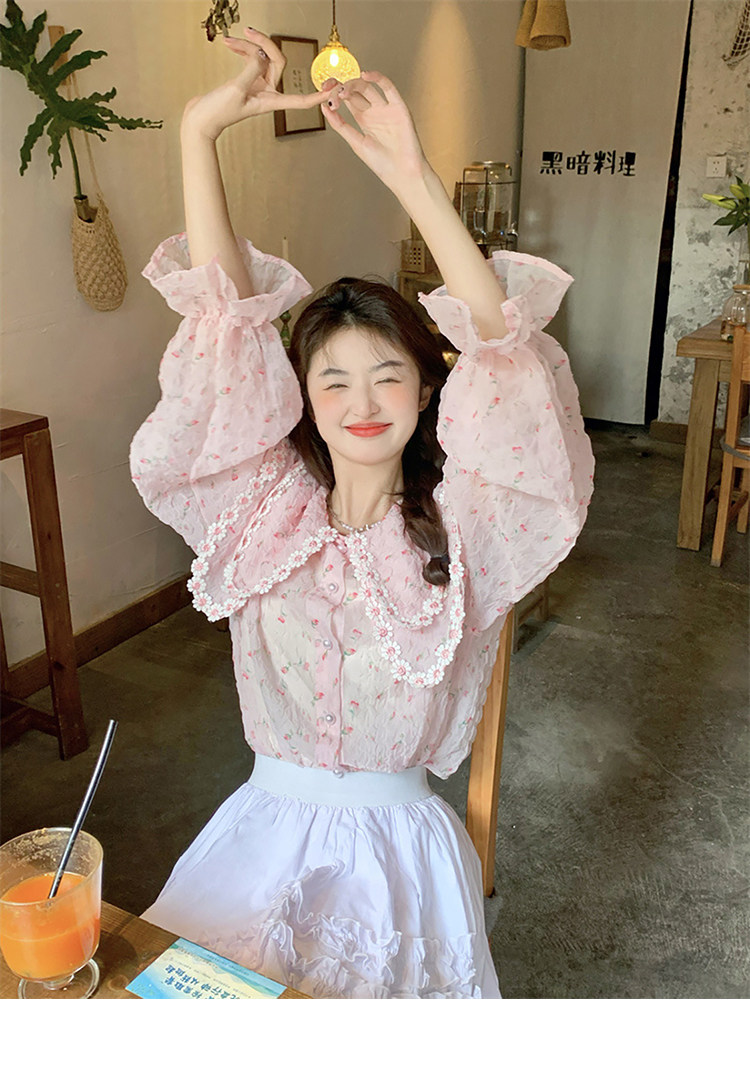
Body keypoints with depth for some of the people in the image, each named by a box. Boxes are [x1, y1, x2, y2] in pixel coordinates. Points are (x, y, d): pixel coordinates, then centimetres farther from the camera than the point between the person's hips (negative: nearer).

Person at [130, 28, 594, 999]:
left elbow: (501, 343, -25)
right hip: (266, 832, 2)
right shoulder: (265, 505, -5)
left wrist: (411, 175, -31)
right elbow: (221, 314, -11)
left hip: (395, 844, -2)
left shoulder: (457, 526, -11)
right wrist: (202, 129, -17)